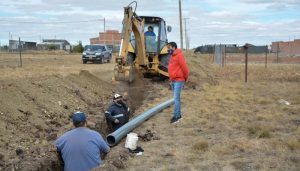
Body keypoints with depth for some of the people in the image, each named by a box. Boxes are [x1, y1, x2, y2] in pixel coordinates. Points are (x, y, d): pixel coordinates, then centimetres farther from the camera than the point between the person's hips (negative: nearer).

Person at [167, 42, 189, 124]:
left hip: (178, 81, -9)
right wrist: (171, 79, 14)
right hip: (173, 81, 9)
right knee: (176, 98, 12)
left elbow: (185, 68, -16)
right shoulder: (172, 56, 14)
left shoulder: (179, 55, -15)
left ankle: (176, 116, -4)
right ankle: (179, 115, 19)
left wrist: (185, 78, -3)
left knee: (176, 98, -9)